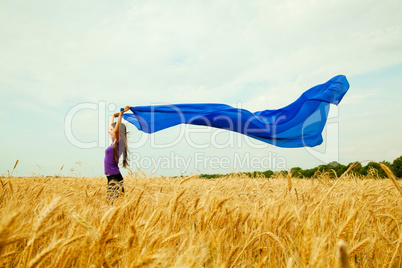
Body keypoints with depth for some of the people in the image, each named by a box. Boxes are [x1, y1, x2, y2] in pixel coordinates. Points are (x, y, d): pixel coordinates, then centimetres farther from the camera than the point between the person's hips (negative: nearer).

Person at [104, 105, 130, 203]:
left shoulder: (118, 143, -11)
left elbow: (116, 130, -31)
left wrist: (121, 114, -25)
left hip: (115, 178, -9)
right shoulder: (114, 142, 12)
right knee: (111, 202, 12)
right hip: (111, 178, 9)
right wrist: (114, 116, 18)